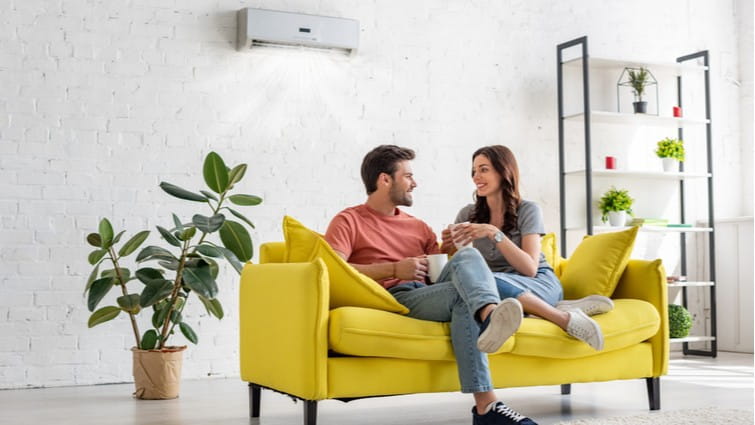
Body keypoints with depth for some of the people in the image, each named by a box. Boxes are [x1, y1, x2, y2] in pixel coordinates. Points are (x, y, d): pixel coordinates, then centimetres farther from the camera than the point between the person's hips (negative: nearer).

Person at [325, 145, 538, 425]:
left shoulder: (418, 227, 31)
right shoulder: (348, 221, 10)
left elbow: (443, 269, 23)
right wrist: (394, 269, -12)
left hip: (428, 294, 5)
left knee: (467, 255, -25)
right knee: (462, 294, -32)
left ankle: (489, 315, -59)